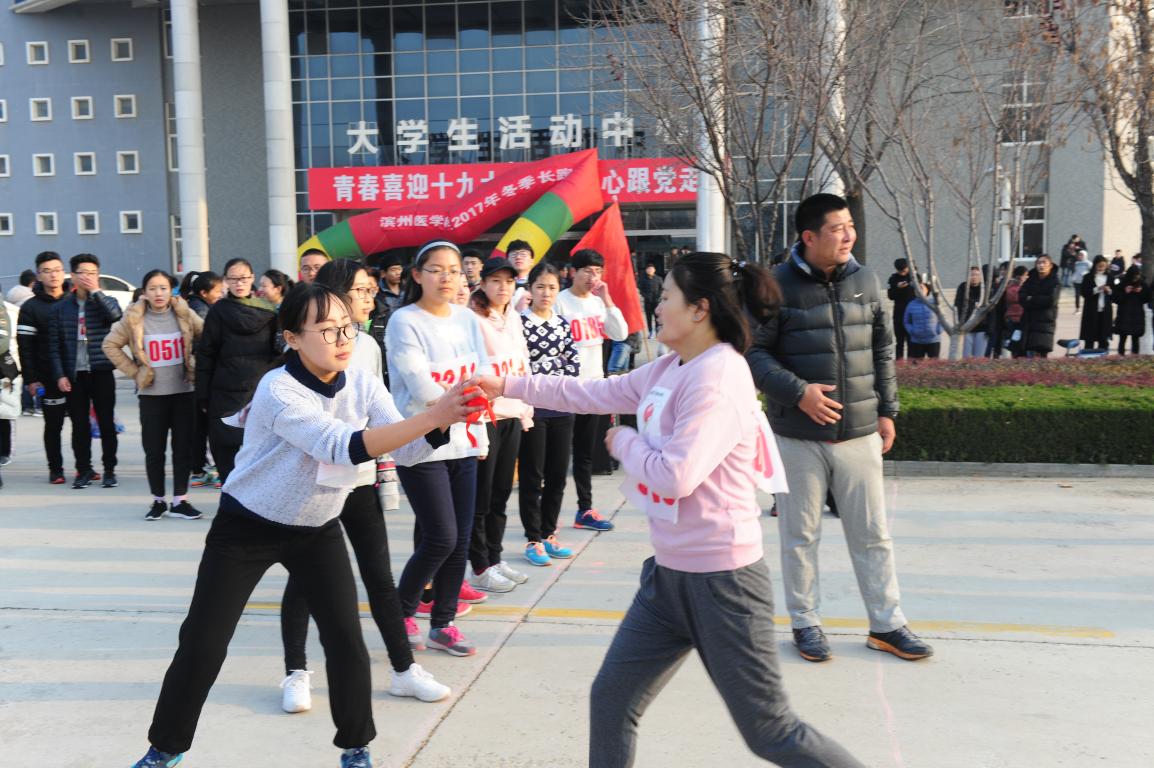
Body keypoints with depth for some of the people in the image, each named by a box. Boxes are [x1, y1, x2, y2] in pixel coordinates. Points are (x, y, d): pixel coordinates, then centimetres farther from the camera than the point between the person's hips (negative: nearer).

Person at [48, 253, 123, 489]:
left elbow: (116, 315, -21)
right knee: (79, 425, 5)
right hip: (74, 375, 1)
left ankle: (109, 470, 12)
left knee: (106, 423, 3)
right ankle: (84, 469, 15)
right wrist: (60, 375, -4)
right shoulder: (61, 308, 7)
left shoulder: (105, 302, 4)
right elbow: (54, 345, 5)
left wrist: (96, 291, -20)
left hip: (101, 373, -1)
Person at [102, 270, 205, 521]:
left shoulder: (184, 315, -1)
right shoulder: (134, 319, -2)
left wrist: (196, 365, 1)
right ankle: (158, 501, 18)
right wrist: (134, 371, 0)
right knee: (154, 450, 3)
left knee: (184, 448, 3)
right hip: (151, 394, 0)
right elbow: (110, 345, 5)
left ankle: (180, 500, 12)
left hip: (183, 391, 0)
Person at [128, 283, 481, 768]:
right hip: (247, 527, -4)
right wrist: (432, 416, -50)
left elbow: (409, 447, -21)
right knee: (202, 643, 2)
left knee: (346, 639, -4)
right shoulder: (278, 390, -29)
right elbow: (344, 447, -42)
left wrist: (444, 421, -43)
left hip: (317, 530, 4)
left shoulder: (363, 385, -11)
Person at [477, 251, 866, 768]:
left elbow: (674, 476, -26)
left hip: (721, 579, -9)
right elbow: (592, 393, 15)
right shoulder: (669, 368, 7)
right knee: (611, 701, 14)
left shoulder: (717, 378, -21)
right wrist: (507, 386, 16)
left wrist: (624, 441, -7)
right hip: (670, 572, 9)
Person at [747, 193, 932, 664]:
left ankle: (887, 625, 24)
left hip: (860, 434, 4)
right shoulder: (779, 286, -8)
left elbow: (883, 351, 13)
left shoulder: (865, 281, 6)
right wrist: (797, 392, -18)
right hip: (798, 436, -3)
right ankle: (806, 623, 25)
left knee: (872, 533, 10)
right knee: (801, 536, 9)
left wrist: (886, 411, 9)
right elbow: (754, 352, -7)